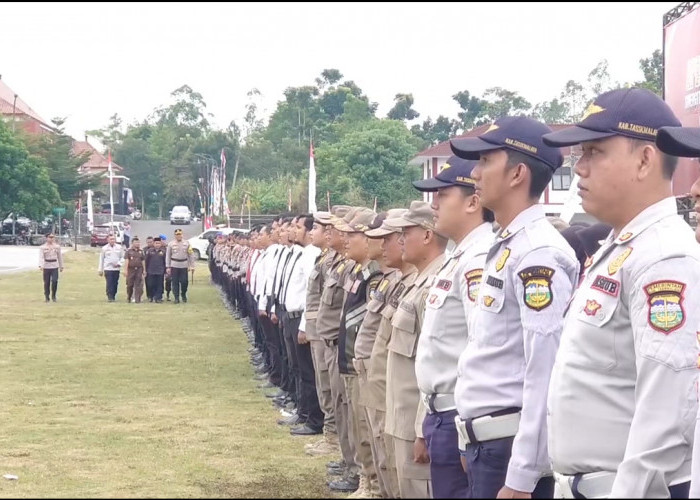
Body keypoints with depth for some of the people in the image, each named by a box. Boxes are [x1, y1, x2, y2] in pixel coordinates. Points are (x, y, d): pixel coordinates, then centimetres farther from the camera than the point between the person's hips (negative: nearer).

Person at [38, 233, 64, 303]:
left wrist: (61, 266, 16)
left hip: (55, 266, 1)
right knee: (47, 283, 2)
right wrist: (40, 266, -26)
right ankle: (46, 297, 15)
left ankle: (53, 296, 5)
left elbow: (60, 257, 15)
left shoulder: (57, 246, 8)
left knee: (55, 281, -13)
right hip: (46, 267, -1)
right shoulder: (42, 247, 0)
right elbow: (41, 257, -11)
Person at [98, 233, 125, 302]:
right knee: (109, 284, -10)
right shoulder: (104, 248, 4)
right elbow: (101, 260, 8)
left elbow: (122, 257, 10)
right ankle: (110, 297, -11)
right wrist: (100, 270, 7)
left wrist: (119, 263, -8)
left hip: (116, 268, 2)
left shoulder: (119, 247, 6)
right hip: (108, 268, -2)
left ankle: (113, 296, 15)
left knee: (115, 283, 4)